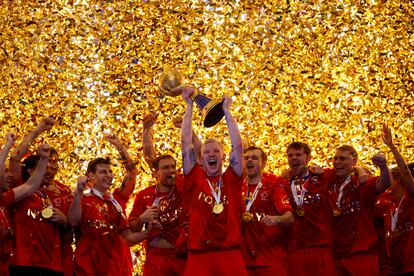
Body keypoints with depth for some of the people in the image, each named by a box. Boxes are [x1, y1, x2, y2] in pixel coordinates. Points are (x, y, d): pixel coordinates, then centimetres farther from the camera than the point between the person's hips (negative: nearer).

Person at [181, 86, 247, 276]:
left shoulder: (232, 179, 11)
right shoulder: (195, 178, 11)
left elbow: (238, 146, 4)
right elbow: (186, 143, 8)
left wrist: (226, 111, 8)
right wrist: (190, 105, 9)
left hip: (230, 255, 0)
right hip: (199, 256, 0)